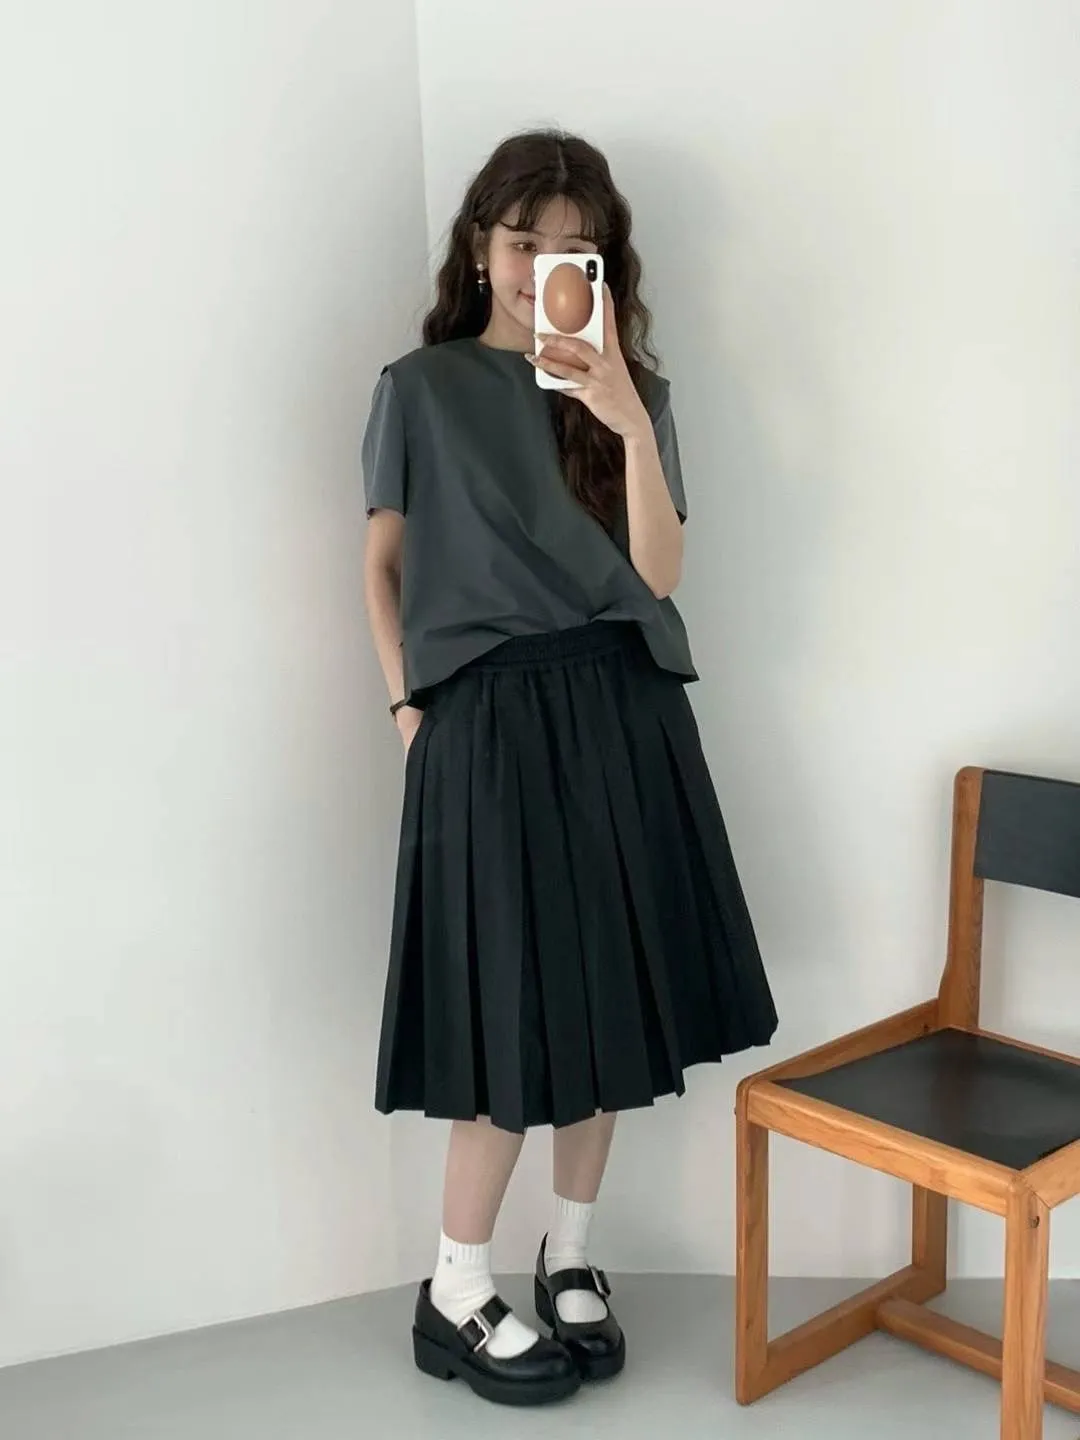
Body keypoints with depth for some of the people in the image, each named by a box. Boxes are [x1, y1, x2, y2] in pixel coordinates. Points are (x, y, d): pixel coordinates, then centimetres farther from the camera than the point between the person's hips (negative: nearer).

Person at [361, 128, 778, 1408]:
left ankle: (571, 1256, 29)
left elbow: (657, 570, -3)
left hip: (622, 713, 3)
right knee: (519, 1009, -2)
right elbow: (384, 562, 8)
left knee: (606, 994, 9)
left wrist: (631, 426, -16)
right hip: (490, 717, -3)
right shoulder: (420, 388, 4)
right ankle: (456, 1293, 17)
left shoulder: (631, 389, 9)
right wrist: (408, 704, -2)